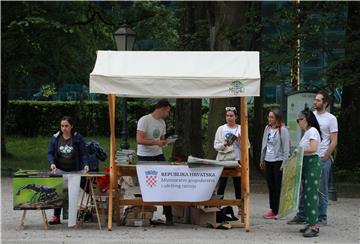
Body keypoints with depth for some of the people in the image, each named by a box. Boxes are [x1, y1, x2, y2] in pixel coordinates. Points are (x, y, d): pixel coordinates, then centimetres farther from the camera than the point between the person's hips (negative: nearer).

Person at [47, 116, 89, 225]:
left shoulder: (78, 138, -1)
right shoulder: (55, 138, 3)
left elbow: (83, 153, -1)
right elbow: (50, 153, 2)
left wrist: (85, 164, -18)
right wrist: (52, 163, -17)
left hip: (74, 171, -1)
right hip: (59, 170, 1)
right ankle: (56, 216, -6)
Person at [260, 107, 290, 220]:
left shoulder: (283, 130, -10)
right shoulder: (267, 128, 10)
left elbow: (286, 147, -11)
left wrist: (284, 163, -15)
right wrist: (262, 159, 17)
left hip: (278, 161, -7)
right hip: (268, 160, 7)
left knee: (278, 186, -3)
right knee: (270, 186, 9)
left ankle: (278, 211, 1)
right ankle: (272, 209, 15)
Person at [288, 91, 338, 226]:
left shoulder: (331, 119, -5)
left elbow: (333, 142, -6)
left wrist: (324, 158, -9)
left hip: (322, 159, -5)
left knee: (322, 190, 1)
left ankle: (322, 218, 8)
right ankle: (301, 216, 12)